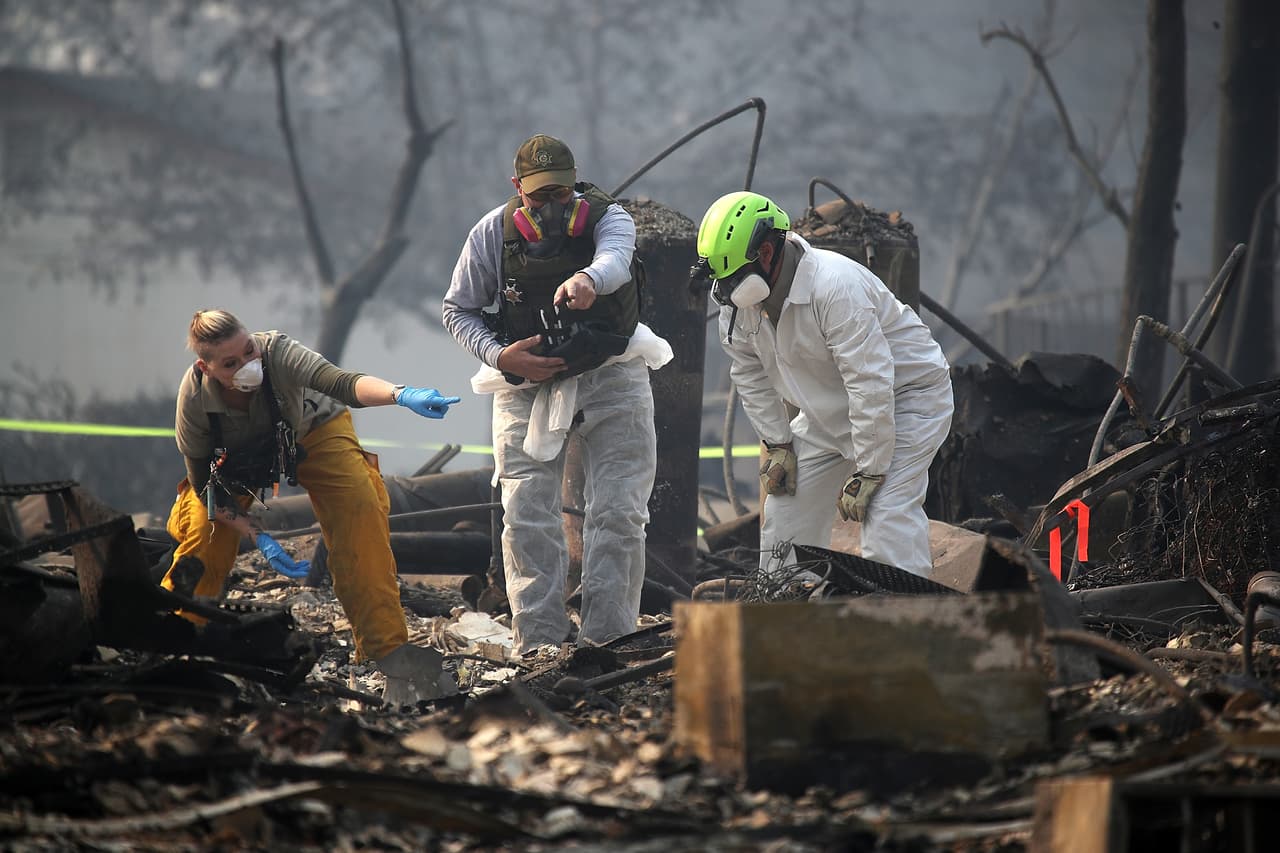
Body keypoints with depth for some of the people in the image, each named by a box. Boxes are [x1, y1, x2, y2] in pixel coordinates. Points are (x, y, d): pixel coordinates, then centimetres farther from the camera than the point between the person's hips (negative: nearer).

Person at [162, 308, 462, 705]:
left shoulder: (276, 352, -40)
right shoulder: (194, 396, -32)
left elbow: (340, 383, -58)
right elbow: (204, 484, -20)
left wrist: (402, 395, -77)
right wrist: (257, 537, -28)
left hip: (313, 432, -1)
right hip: (235, 459, 1)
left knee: (360, 516, -22)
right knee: (203, 536, -12)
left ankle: (390, 651, -18)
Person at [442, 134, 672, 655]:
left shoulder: (607, 217, -14)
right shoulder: (491, 234, -9)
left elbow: (615, 259, -39)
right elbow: (458, 310, 2)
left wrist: (588, 278, -63)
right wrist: (500, 356, -16)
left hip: (612, 378, -1)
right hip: (528, 384, 1)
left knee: (618, 514, -4)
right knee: (527, 518, -5)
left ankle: (607, 639, 1)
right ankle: (538, 642, 0)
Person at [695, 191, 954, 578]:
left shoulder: (835, 287, -34)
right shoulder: (738, 298, -10)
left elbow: (872, 385, -33)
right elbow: (749, 373, 6)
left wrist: (867, 473, -29)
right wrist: (777, 444, 1)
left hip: (907, 397, -8)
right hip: (828, 412, 8)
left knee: (887, 513, -23)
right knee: (787, 507, 7)